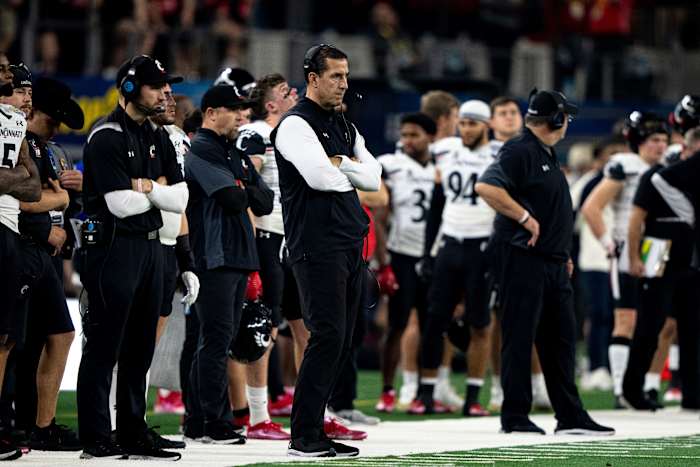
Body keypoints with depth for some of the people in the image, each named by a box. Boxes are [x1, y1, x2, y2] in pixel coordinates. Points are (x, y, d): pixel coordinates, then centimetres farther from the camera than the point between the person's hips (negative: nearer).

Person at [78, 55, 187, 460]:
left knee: (140, 349, 12)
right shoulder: (108, 137, -11)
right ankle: (96, 439, -5)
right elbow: (122, 204, -18)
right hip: (114, 247, -9)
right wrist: (158, 191, -1)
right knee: (104, 349, -6)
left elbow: (180, 199, 7)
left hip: (151, 245, 9)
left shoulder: (156, 138, 16)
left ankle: (134, 434, 18)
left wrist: (146, 188, -10)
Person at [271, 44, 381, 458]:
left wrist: (339, 164, -7)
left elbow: (373, 177, 10)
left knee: (342, 341, 7)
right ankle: (303, 437, -12)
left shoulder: (345, 128, 20)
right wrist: (352, 173, 0)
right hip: (317, 246, -9)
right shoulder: (296, 125, -6)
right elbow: (319, 176, -20)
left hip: (351, 245, 9)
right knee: (327, 335, -14)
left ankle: (316, 430, 11)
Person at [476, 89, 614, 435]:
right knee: (520, 337, -5)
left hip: (553, 261, 10)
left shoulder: (547, 154, 19)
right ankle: (514, 416, -1)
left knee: (561, 339, 11)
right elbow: (486, 187, -24)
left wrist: (563, 253, 21)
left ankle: (570, 416, 15)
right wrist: (525, 218, -20)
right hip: (523, 257, -10)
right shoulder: (520, 151, -12)